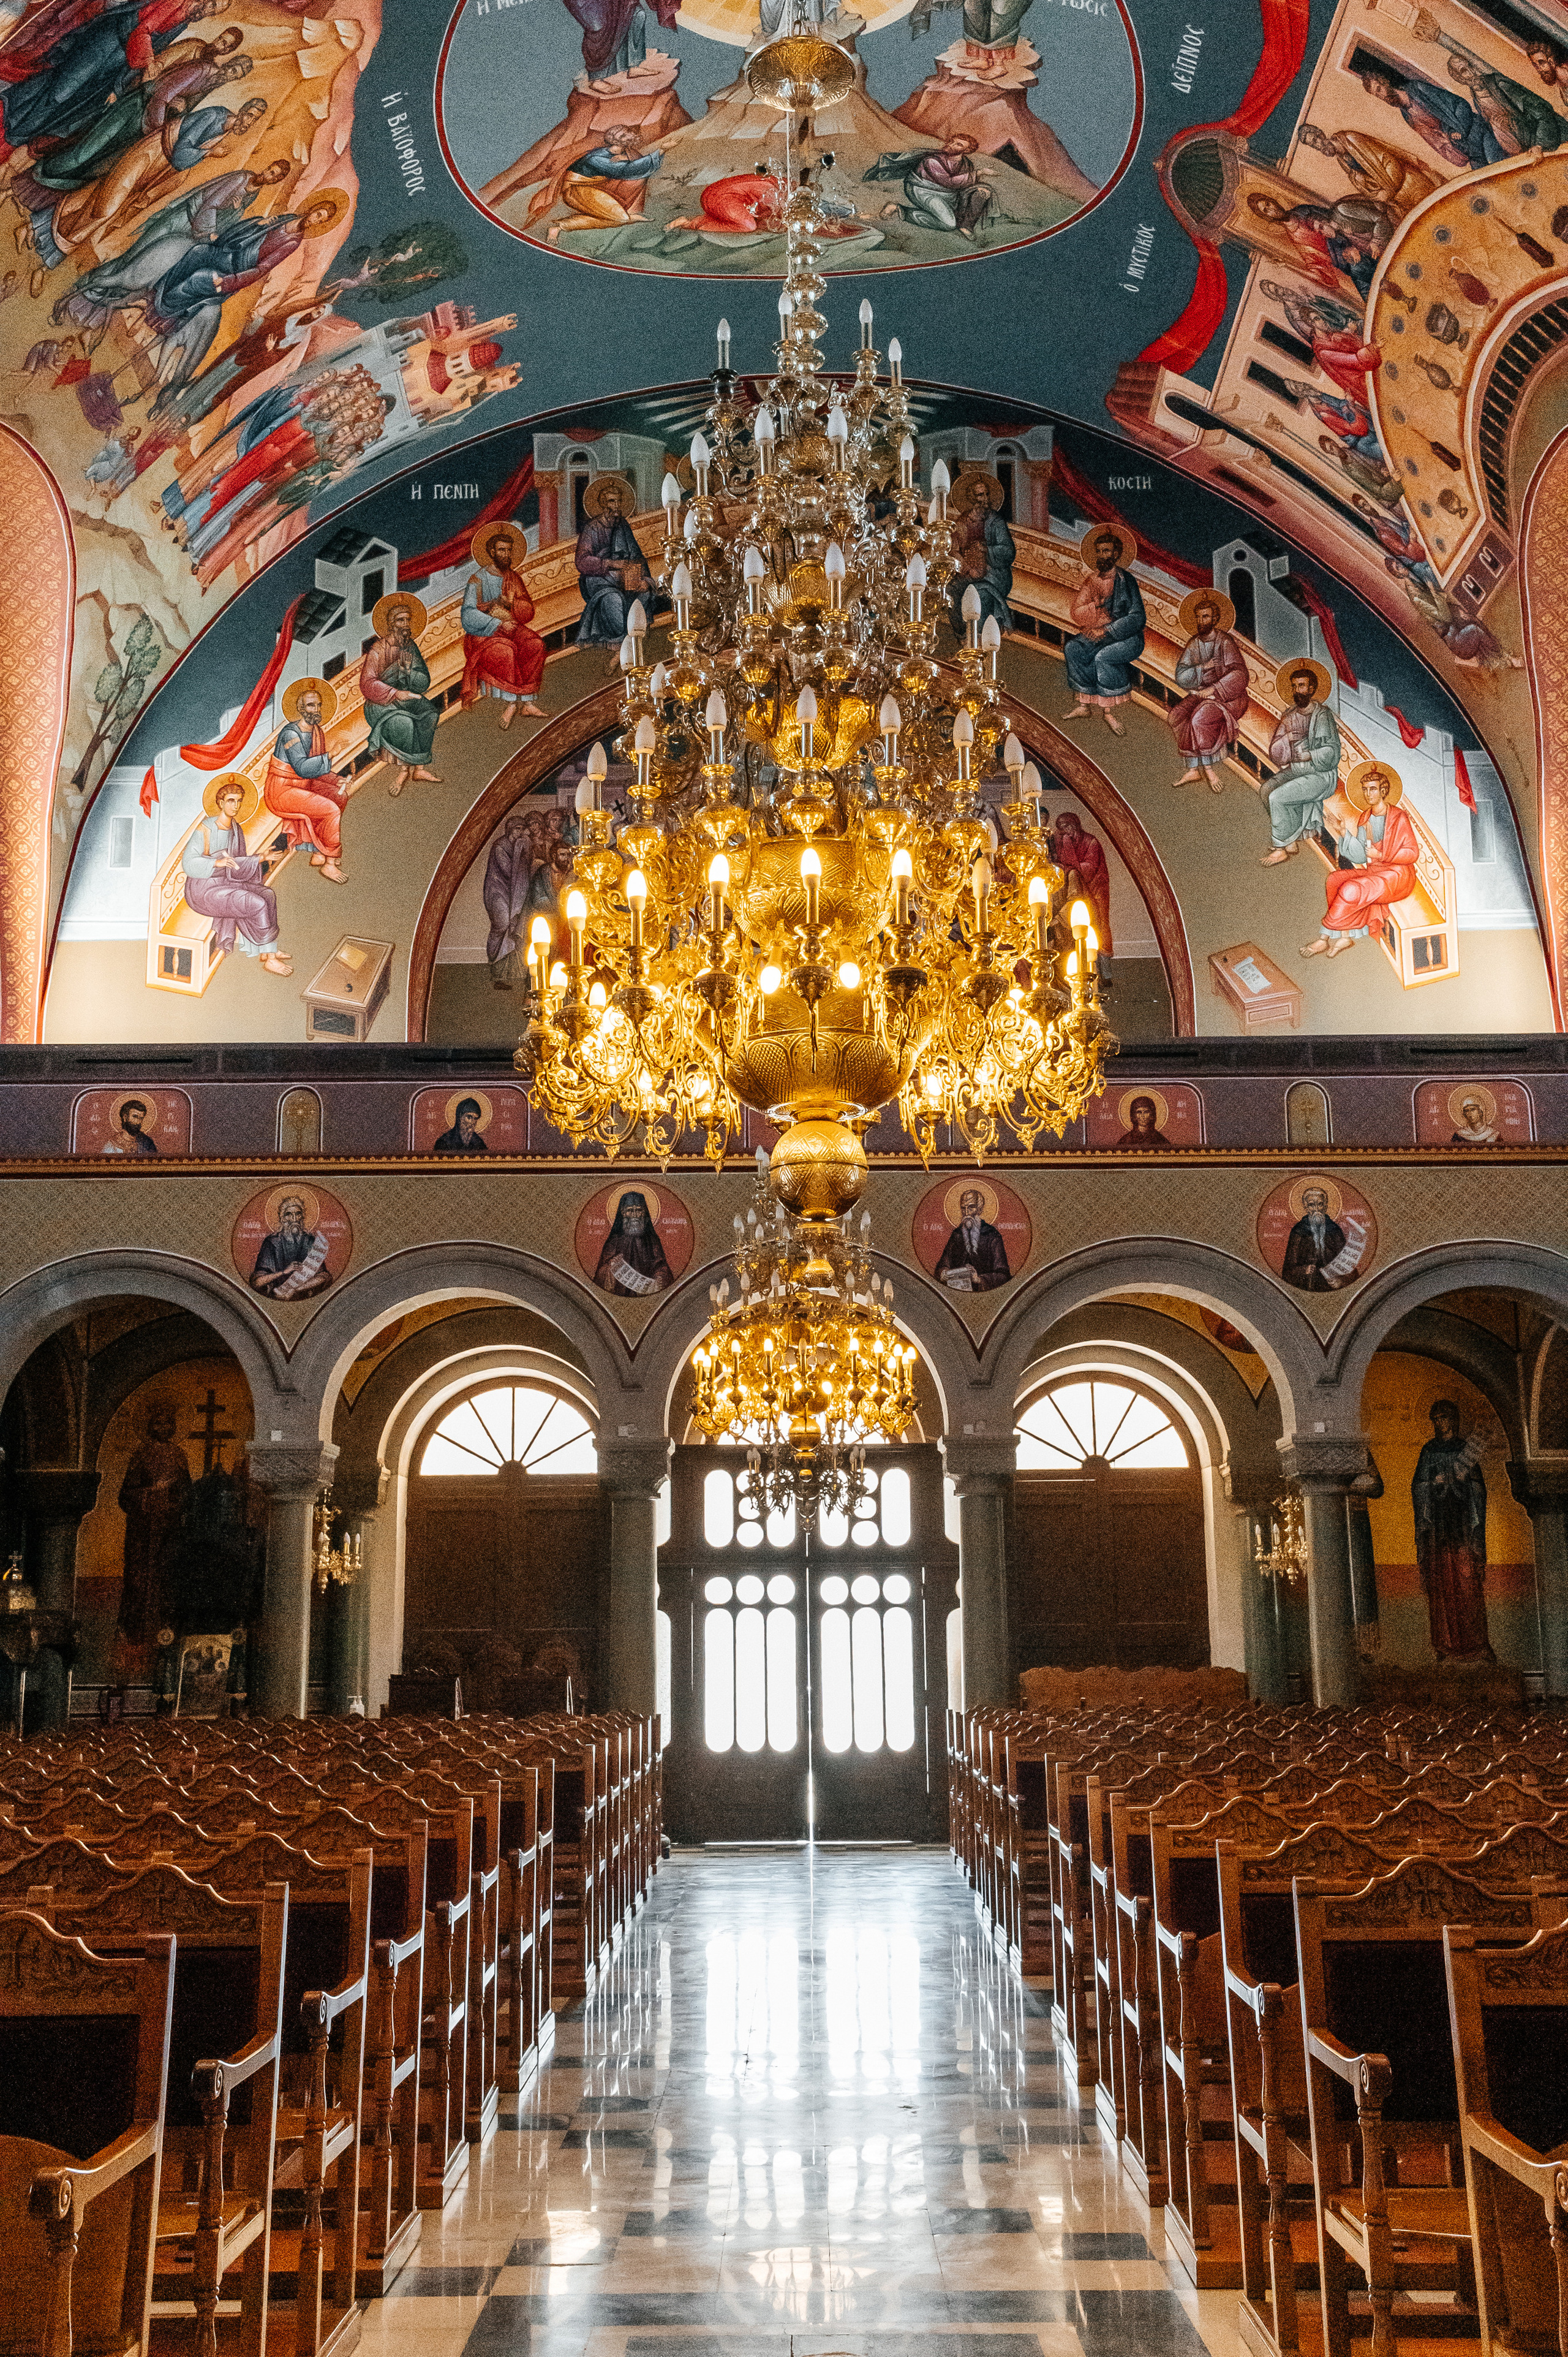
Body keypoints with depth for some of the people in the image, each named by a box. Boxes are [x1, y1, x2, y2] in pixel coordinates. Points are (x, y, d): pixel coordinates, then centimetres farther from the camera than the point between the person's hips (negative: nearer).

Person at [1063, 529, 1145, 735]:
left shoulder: (1125, 580, -11)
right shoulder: (1092, 580, 8)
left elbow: (1137, 617, -18)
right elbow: (1077, 613, 6)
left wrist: (1107, 631, -23)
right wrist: (1095, 605, -15)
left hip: (1128, 637, -6)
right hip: (1100, 633, 6)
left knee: (1103, 656, -33)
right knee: (1073, 648, -19)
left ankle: (1108, 712, -22)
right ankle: (1084, 705, -18)